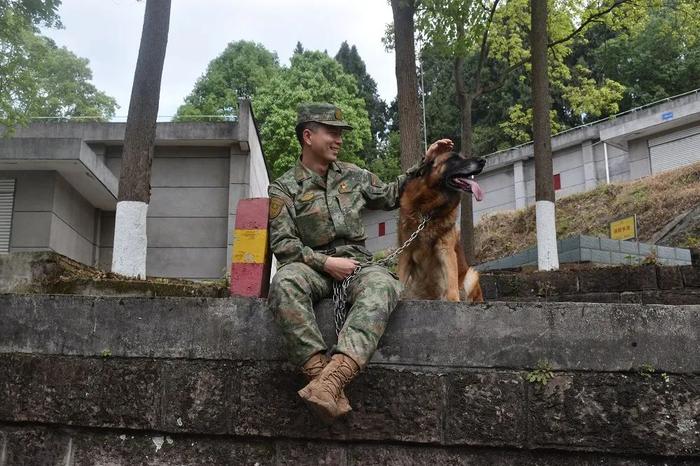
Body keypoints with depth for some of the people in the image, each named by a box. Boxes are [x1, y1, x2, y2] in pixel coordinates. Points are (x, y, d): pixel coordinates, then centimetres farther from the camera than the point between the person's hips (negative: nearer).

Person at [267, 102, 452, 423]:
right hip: (313, 267, -2)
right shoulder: (284, 188, 4)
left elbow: (390, 195, 29)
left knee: (381, 284, -35)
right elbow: (282, 244, -3)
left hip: (357, 264, 2)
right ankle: (320, 371, -44)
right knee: (285, 281, -38)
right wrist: (325, 262, -15)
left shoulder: (352, 175, 16)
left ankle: (334, 375, -52)